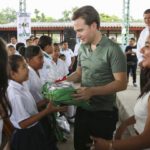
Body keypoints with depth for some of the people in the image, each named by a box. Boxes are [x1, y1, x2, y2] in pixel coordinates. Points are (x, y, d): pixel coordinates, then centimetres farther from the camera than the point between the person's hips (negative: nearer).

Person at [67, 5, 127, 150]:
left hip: (104, 112, -6)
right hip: (83, 109, 6)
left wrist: (92, 91, -31)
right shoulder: (82, 48, 3)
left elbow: (121, 83, -21)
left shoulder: (112, 49, -17)